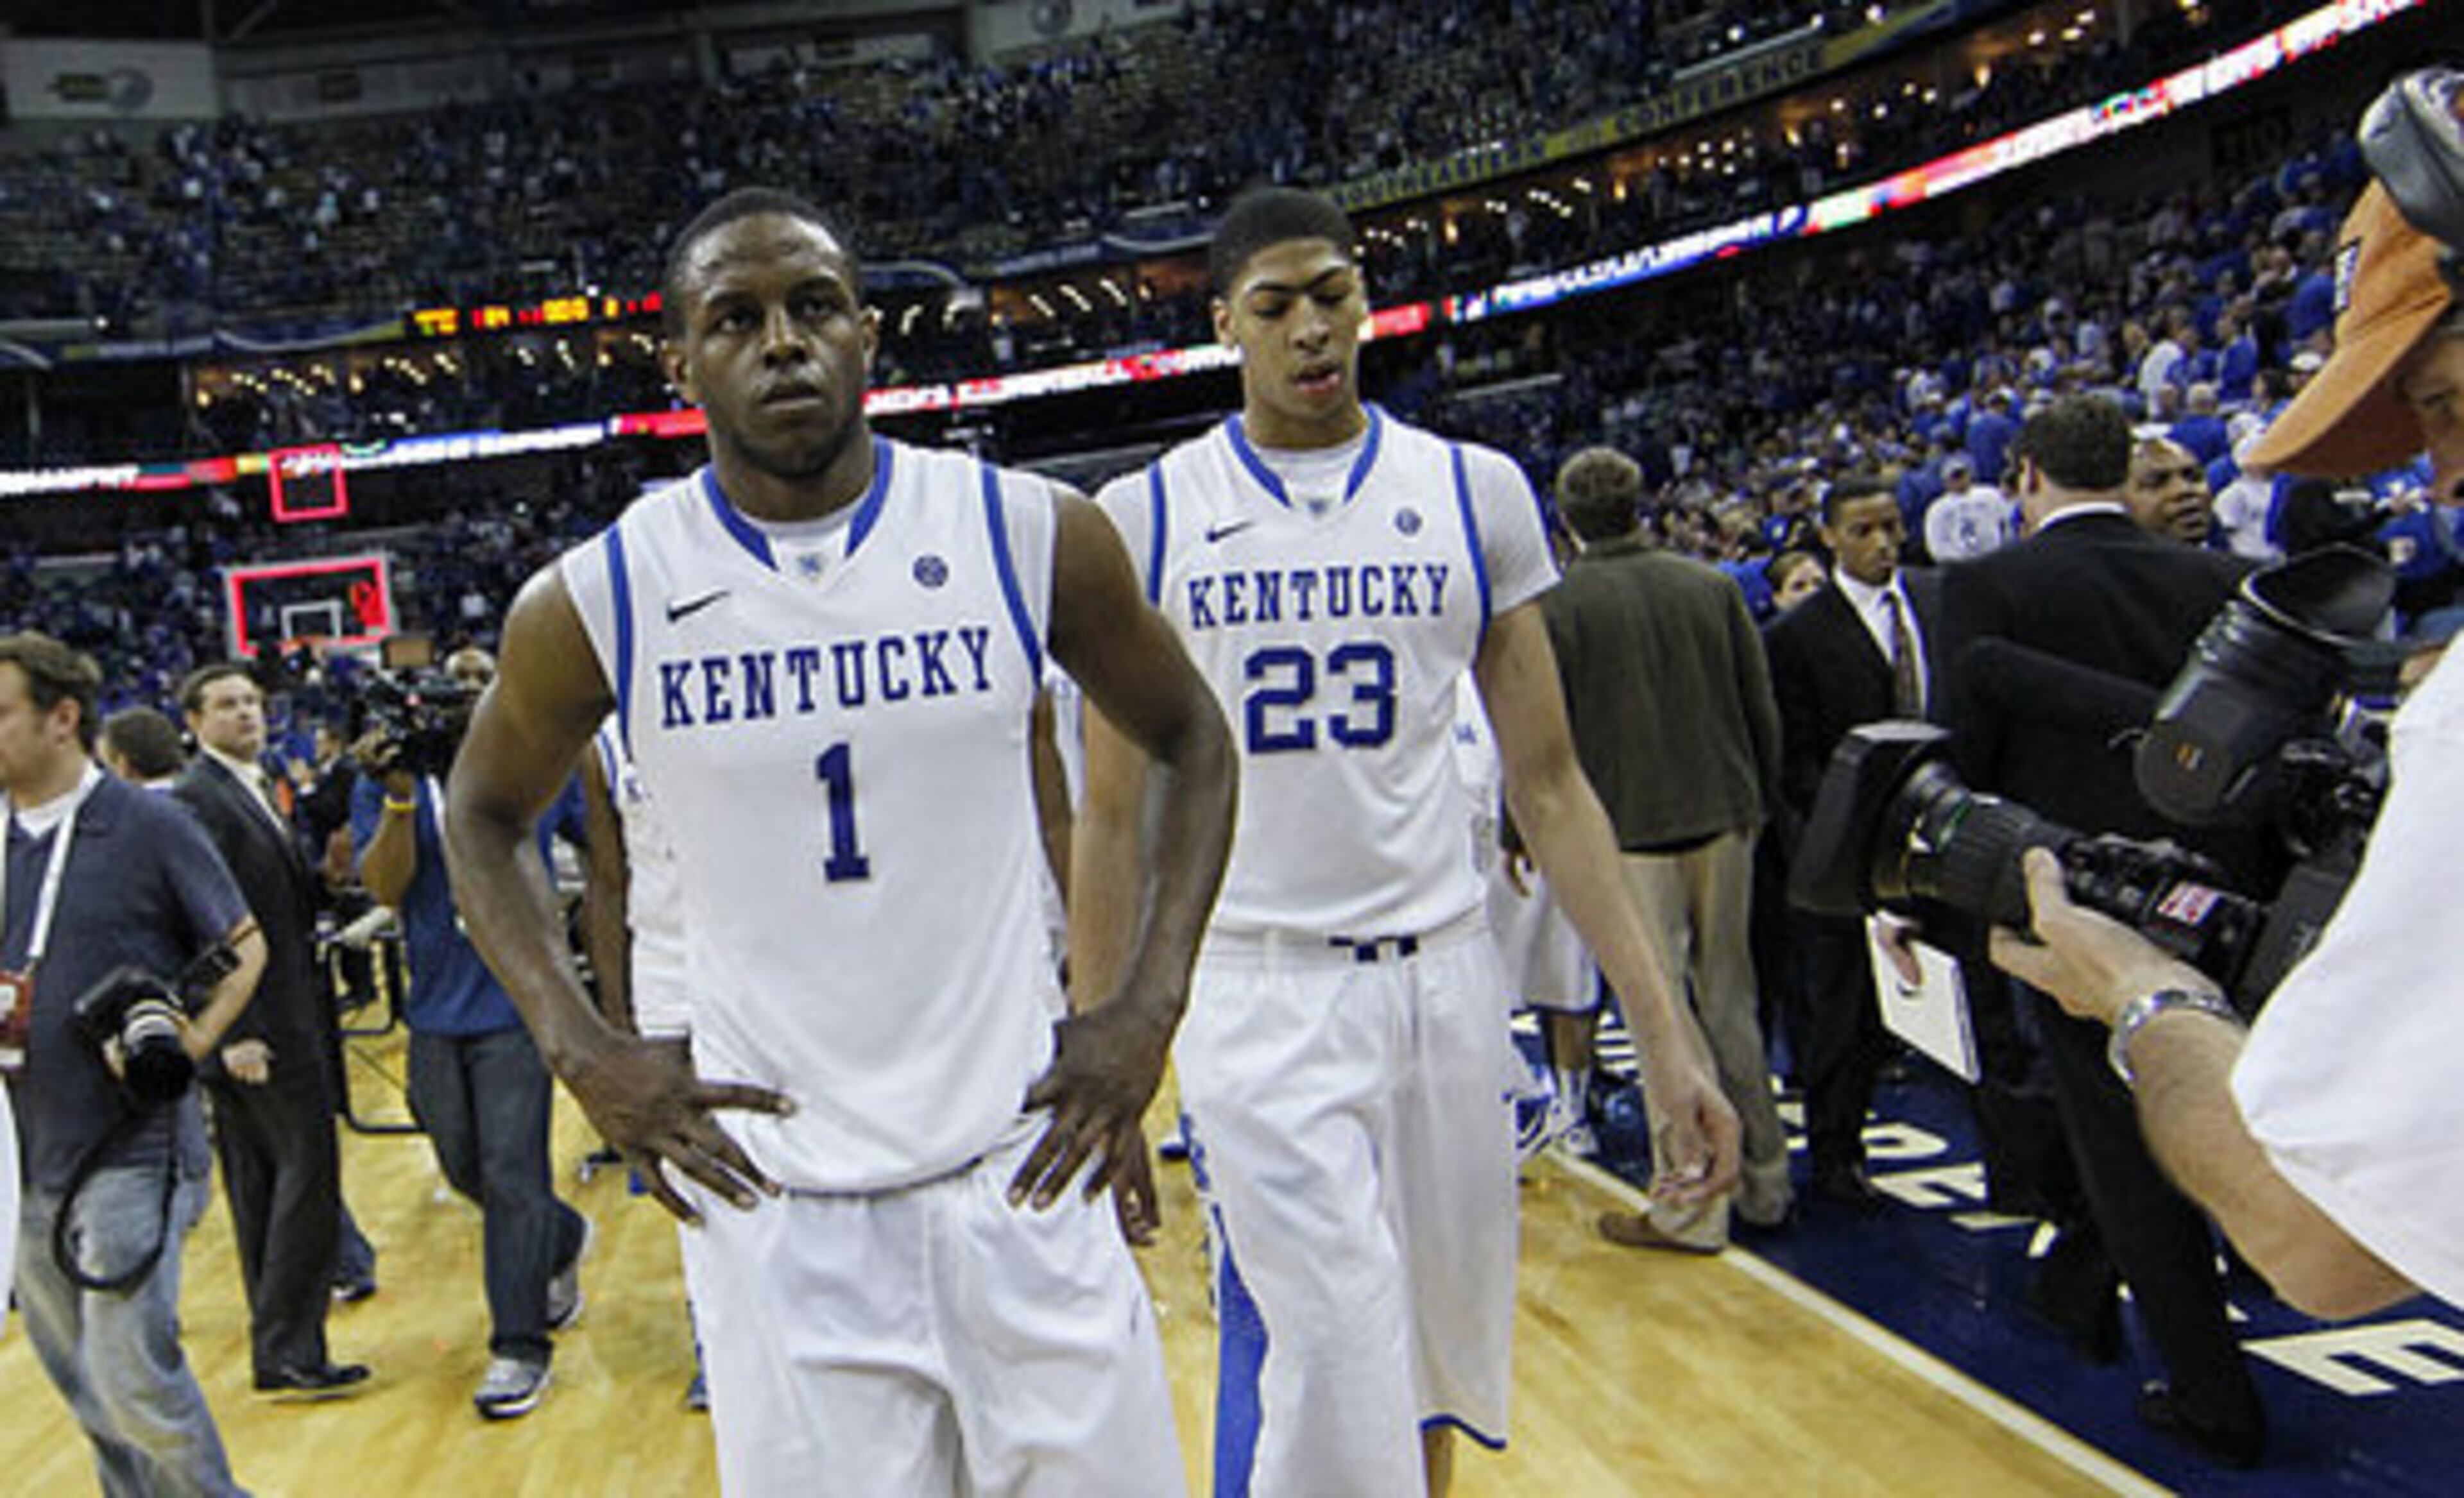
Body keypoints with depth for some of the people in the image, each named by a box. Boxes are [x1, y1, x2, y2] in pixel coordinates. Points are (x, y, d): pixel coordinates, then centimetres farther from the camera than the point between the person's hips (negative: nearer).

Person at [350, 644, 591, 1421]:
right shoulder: (385, 785, 4)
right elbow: (385, 887, -9)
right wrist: (401, 798, -21)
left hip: (517, 1002, -3)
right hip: (436, 1008, 4)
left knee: (512, 1175, -6)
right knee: (467, 1171, 16)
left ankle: (519, 1348, 5)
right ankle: (562, 1241, 44)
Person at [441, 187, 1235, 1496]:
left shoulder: (1026, 533, -5)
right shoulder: (595, 601, -5)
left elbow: (1190, 740, 9)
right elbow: (484, 813, 13)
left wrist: (1151, 1007, -1)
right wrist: (579, 1049, 0)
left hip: (1021, 1172, 1)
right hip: (776, 1210, 0)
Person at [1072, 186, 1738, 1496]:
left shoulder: (1474, 492, 4)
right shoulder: (1145, 517, 1)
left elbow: (1546, 783, 4)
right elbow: (1113, 815, 4)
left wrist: (1664, 1031, -2)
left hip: (1444, 978, 3)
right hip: (1256, 993, -2)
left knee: (1435, 1359, 14)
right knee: (1332, 1393, -9)